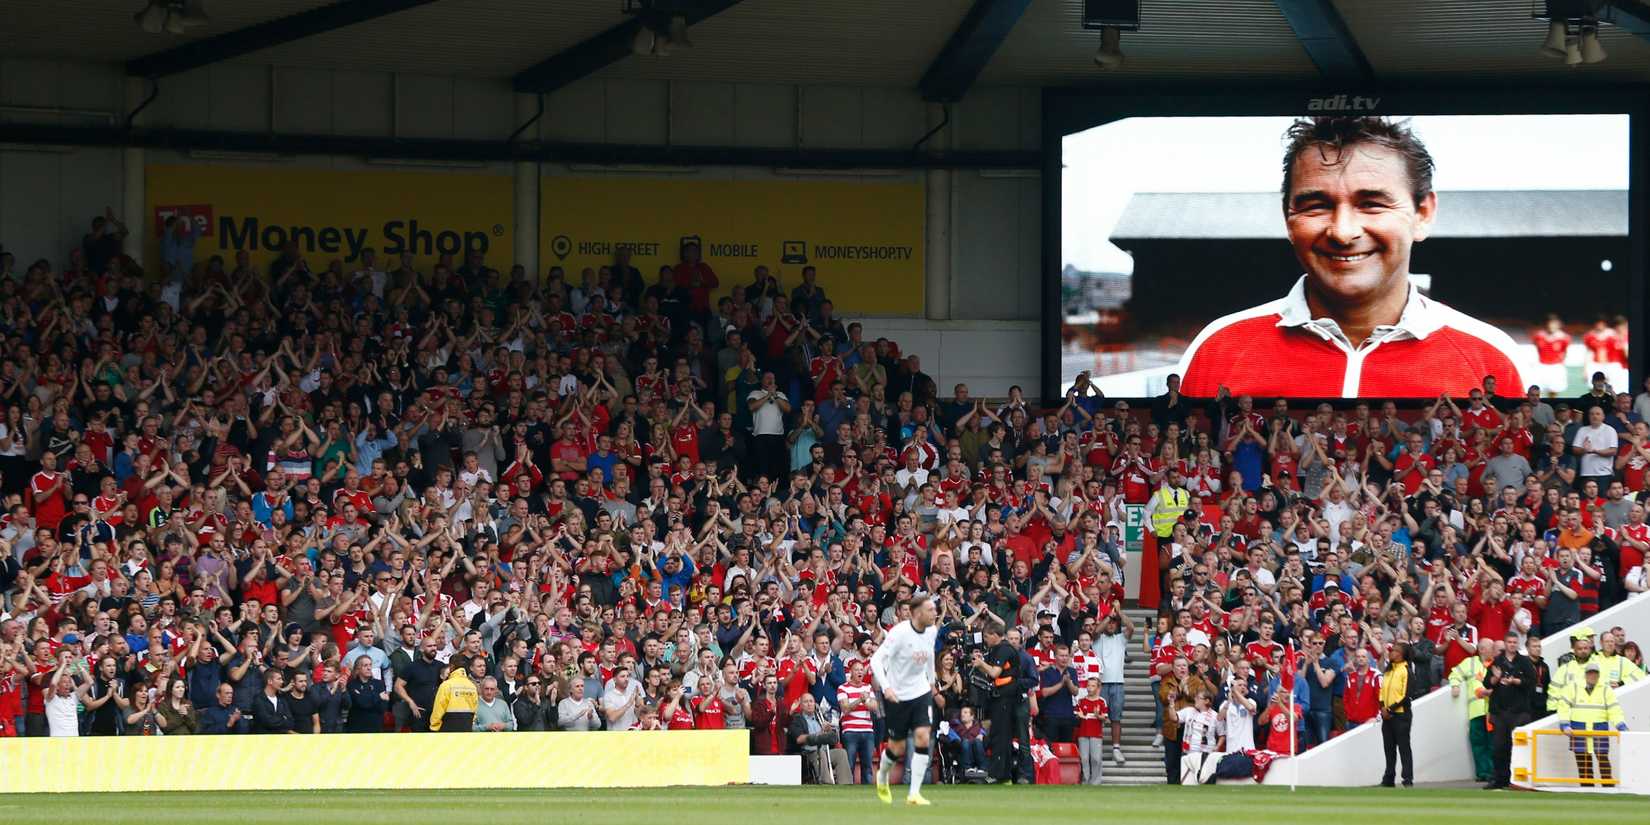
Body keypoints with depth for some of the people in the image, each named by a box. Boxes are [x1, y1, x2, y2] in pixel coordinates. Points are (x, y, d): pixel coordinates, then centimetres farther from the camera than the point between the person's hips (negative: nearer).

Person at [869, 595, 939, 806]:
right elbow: (876, 660, -24)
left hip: (921, 692, 4)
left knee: (923, 737, -14)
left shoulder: (932, 631, -1)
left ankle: (914, 794, -11)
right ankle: (882, 777, 39)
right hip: (897, 694, -4)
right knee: (897, 748, 5)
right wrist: (886, 687, -36)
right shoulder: (899, 632, -21)